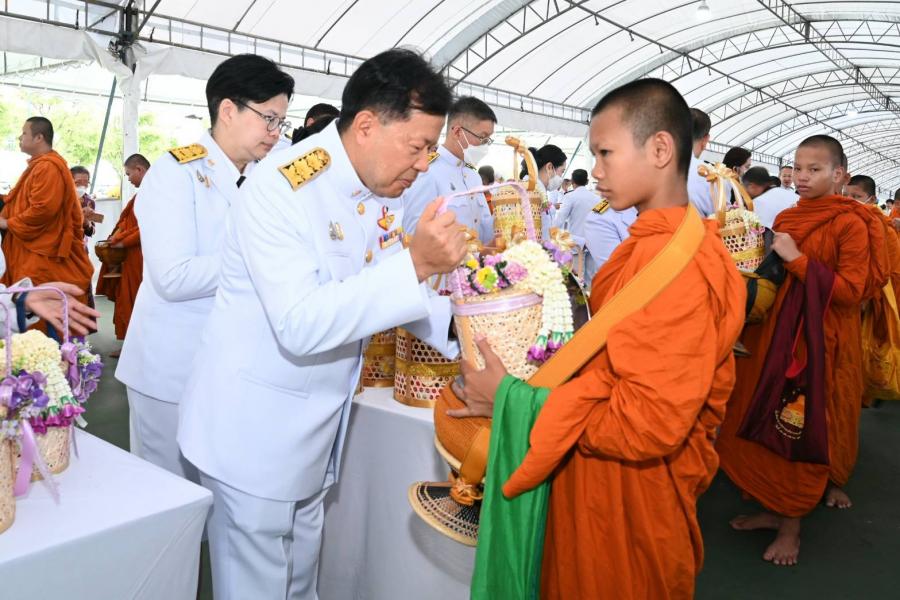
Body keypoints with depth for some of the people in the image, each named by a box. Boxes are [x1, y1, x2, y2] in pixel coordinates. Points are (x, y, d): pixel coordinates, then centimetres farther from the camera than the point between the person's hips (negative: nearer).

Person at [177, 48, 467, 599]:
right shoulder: (279, 187, -23)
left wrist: (456, 321, -5)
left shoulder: (378, 191, 1)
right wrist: (415, 264, -36)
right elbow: (301, 323, -30)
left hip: (318, 428, 7)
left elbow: (381, 287, 11)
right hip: (256, 430, -7)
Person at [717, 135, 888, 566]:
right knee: (770, 420, 10)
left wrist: (798, 260, -22)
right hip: (777, 330, 6)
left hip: (822, 339, -6)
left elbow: (851, 291, -19)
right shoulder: (786, 219, 9)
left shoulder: (850, 224, -11)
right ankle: (775, 507, 25)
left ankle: (792, 523, 17)